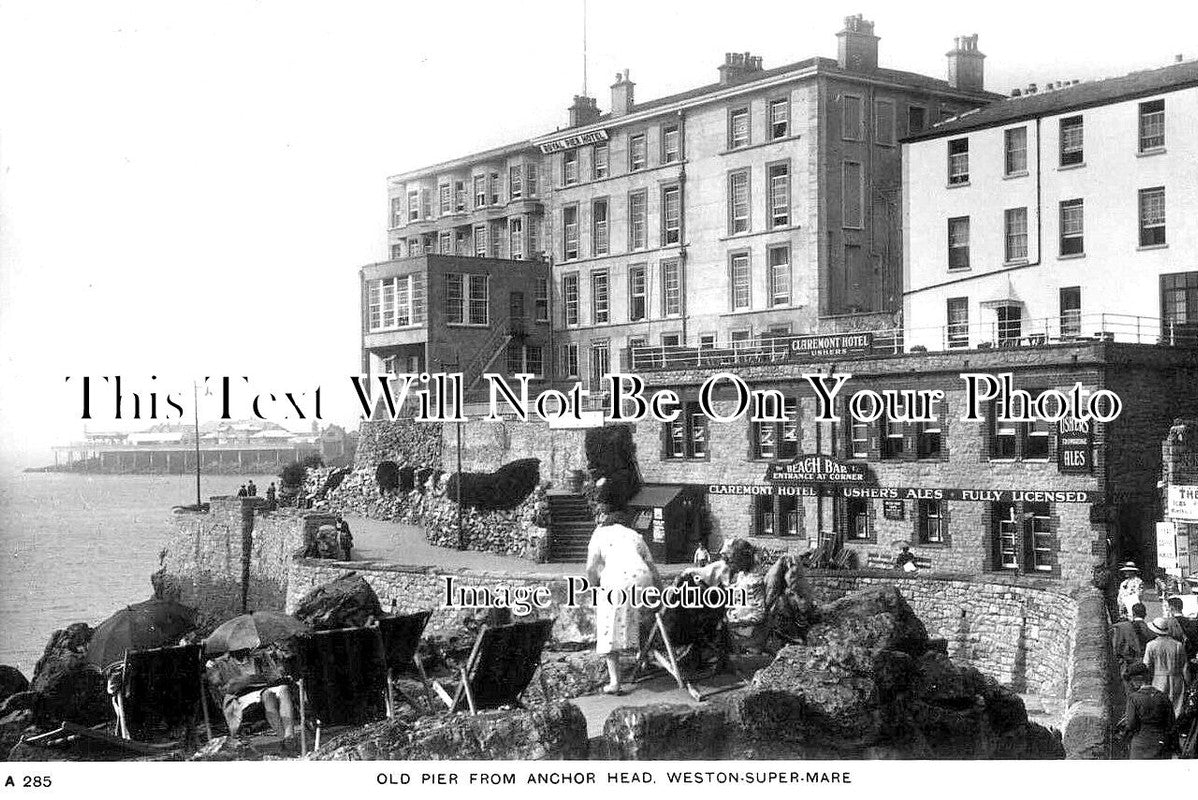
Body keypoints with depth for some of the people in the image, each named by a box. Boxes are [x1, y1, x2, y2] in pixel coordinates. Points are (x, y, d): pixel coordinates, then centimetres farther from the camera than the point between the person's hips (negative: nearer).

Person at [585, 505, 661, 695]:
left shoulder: (599, 534, 17)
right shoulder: (634, 535, 29)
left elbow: (591, 569, 7)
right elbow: (652, 566, 26)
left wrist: (596, 587, 23)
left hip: (616, 582, -4)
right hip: (642, 580, 4)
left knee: (610, 631, 1)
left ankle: (614, 682, -6)